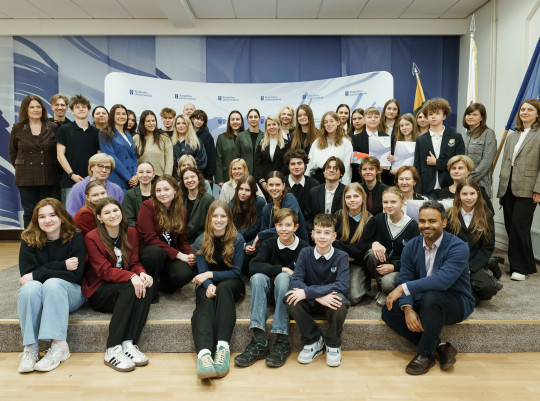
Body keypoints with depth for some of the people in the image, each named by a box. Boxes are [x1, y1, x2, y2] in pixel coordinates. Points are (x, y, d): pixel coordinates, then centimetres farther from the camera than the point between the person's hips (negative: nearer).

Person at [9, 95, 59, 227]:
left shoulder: (53, 128, 3)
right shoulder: (17, 129, 6)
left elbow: (59, 152, 7)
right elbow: (12, 153, 14)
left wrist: (54, 169, 2)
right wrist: (20, 168, 9)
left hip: (47, 178, 0)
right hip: (26, 178, 0)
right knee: (29, 212, 4)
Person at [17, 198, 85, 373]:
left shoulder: (75, 238, -7)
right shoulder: (29, 240, -1)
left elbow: (75, 275, -14)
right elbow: (26, 273, -11)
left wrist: (38, 274, -19)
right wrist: (62, 265, -19)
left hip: (70, 293, -2)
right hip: (36, 295, 2)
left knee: (53, 283, -33)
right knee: (30, 287, -30)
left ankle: (59, 345, -33)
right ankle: (30, 348, -29)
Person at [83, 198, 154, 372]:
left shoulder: (131, 233, 8)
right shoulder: (92, 238, -6)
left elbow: (135, 263, 5)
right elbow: (104, 271, -15)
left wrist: (142, 273, -21)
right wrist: (131, 277, -33)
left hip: (127, 287, 4)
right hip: (99, 292, -4)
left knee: (148, 285, -29)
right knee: (130, 288, -34)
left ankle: (129, 344, -34)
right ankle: (113, 350, -35)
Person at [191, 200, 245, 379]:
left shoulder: (237, 239, -2)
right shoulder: (201, 242, 3)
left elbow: (236, 272, -5)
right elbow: (202, 272, -5)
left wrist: (211, 274, -17)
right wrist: (209, 285, -28)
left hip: (232, 284, 0)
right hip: (208, 284, 1)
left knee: (223, 288, -36)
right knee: (206, 299, -34)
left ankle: (223, 346, -50)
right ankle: (204, 353, -59)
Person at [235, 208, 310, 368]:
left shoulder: (304, 248, -6)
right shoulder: (270, 243, -1)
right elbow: (253, 266, -17)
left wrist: (281, 275, -13)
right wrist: (282, 269, -24)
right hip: (271, 292, 2)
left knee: (283, 277, -32)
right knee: (258, 277, -28)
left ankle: (282, 341, -34)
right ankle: (259, 340, -34)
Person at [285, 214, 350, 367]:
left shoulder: (341, 257, -10)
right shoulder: (305, 253, -4)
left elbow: (342, 285, -25)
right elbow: (295, 280, -15)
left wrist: (307, 292, -33)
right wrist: (319, 296, -33)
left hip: (332, 299, -2)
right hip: (311, 302, 2)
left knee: (340, 301, -36)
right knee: (290, 298, -28)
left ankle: (333, 344, -5)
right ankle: (313, 341, -5)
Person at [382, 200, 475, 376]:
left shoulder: (458, 247, -18)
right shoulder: (411, 246, 0)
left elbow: (442, 280, -33)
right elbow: (404, 279, -5)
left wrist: (403, 288, -33)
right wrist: (408, 308, -23)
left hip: (457, 304, -5)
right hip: (423, 302, 6)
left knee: (431, 296, -37)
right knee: (389, 311, -16)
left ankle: (425, 354, -18)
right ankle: (439, 347, -13)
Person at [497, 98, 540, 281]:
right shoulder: (512, 136, 19)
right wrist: (501, 190, 15)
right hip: (509, 189, 6)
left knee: (519, 226, -9)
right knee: (511, 227, 6)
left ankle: (523, 267, 3)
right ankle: (516, 264, 18)